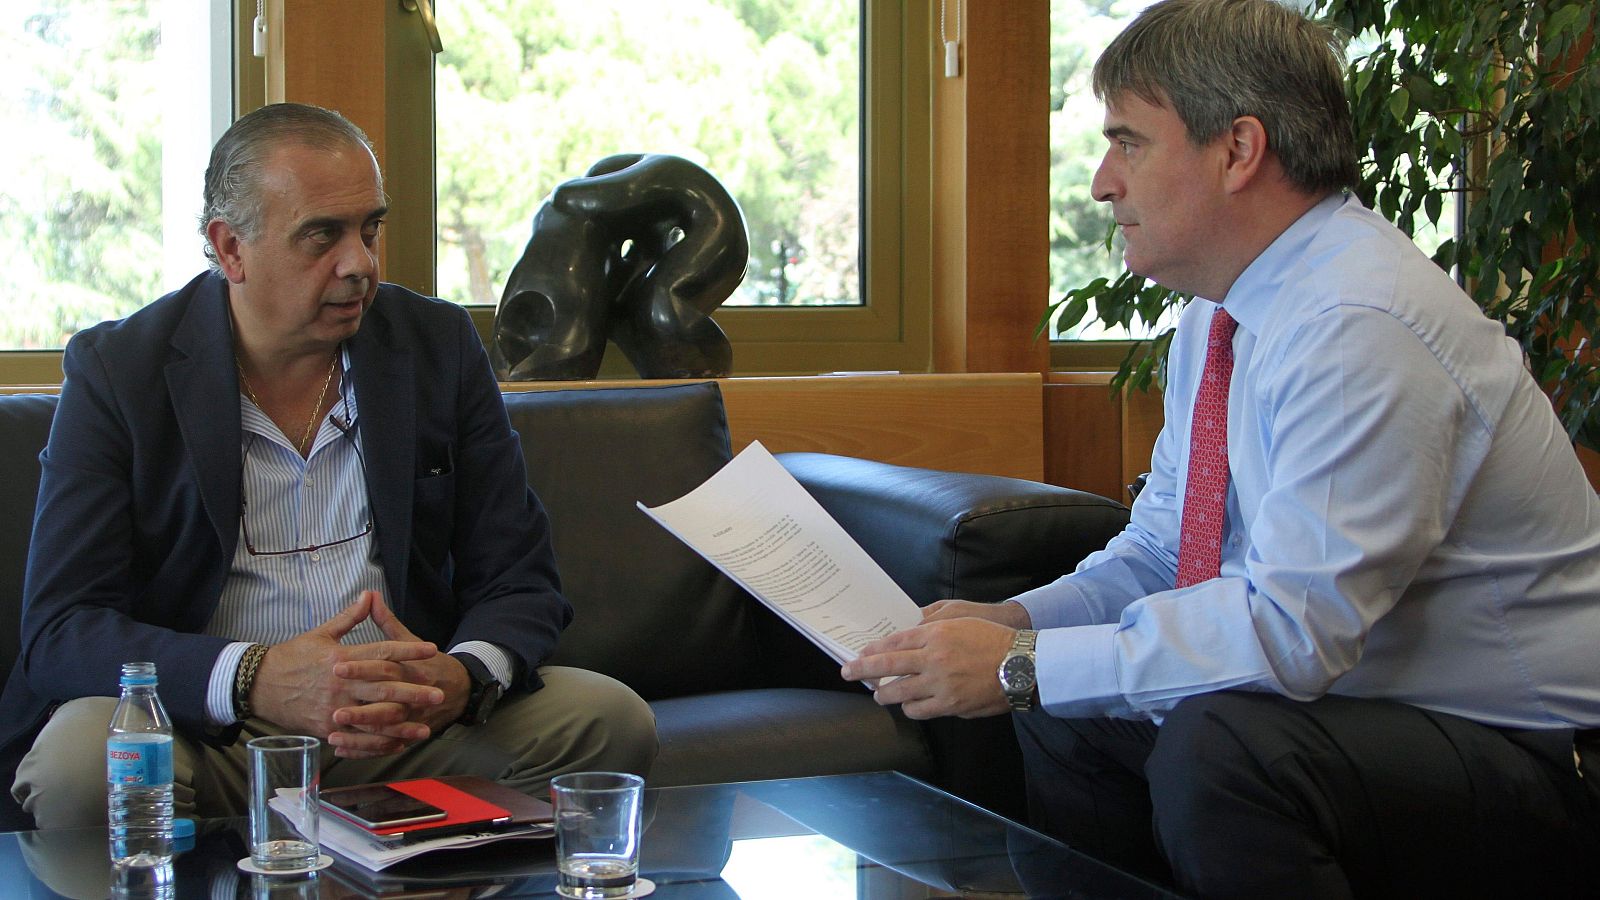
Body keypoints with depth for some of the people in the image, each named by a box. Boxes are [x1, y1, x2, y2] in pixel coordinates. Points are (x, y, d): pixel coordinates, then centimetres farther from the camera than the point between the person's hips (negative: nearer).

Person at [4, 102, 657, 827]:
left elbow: (519, 583, 6)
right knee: (79, 769, -34)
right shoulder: (115, 371, -2)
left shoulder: (437, 345, 7)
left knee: (612, 723, -20)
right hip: (205, 731, -2)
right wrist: (257, 681, -29)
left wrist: (461, 679, -20)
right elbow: (60, 630, -10)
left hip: (408, 730, 3)